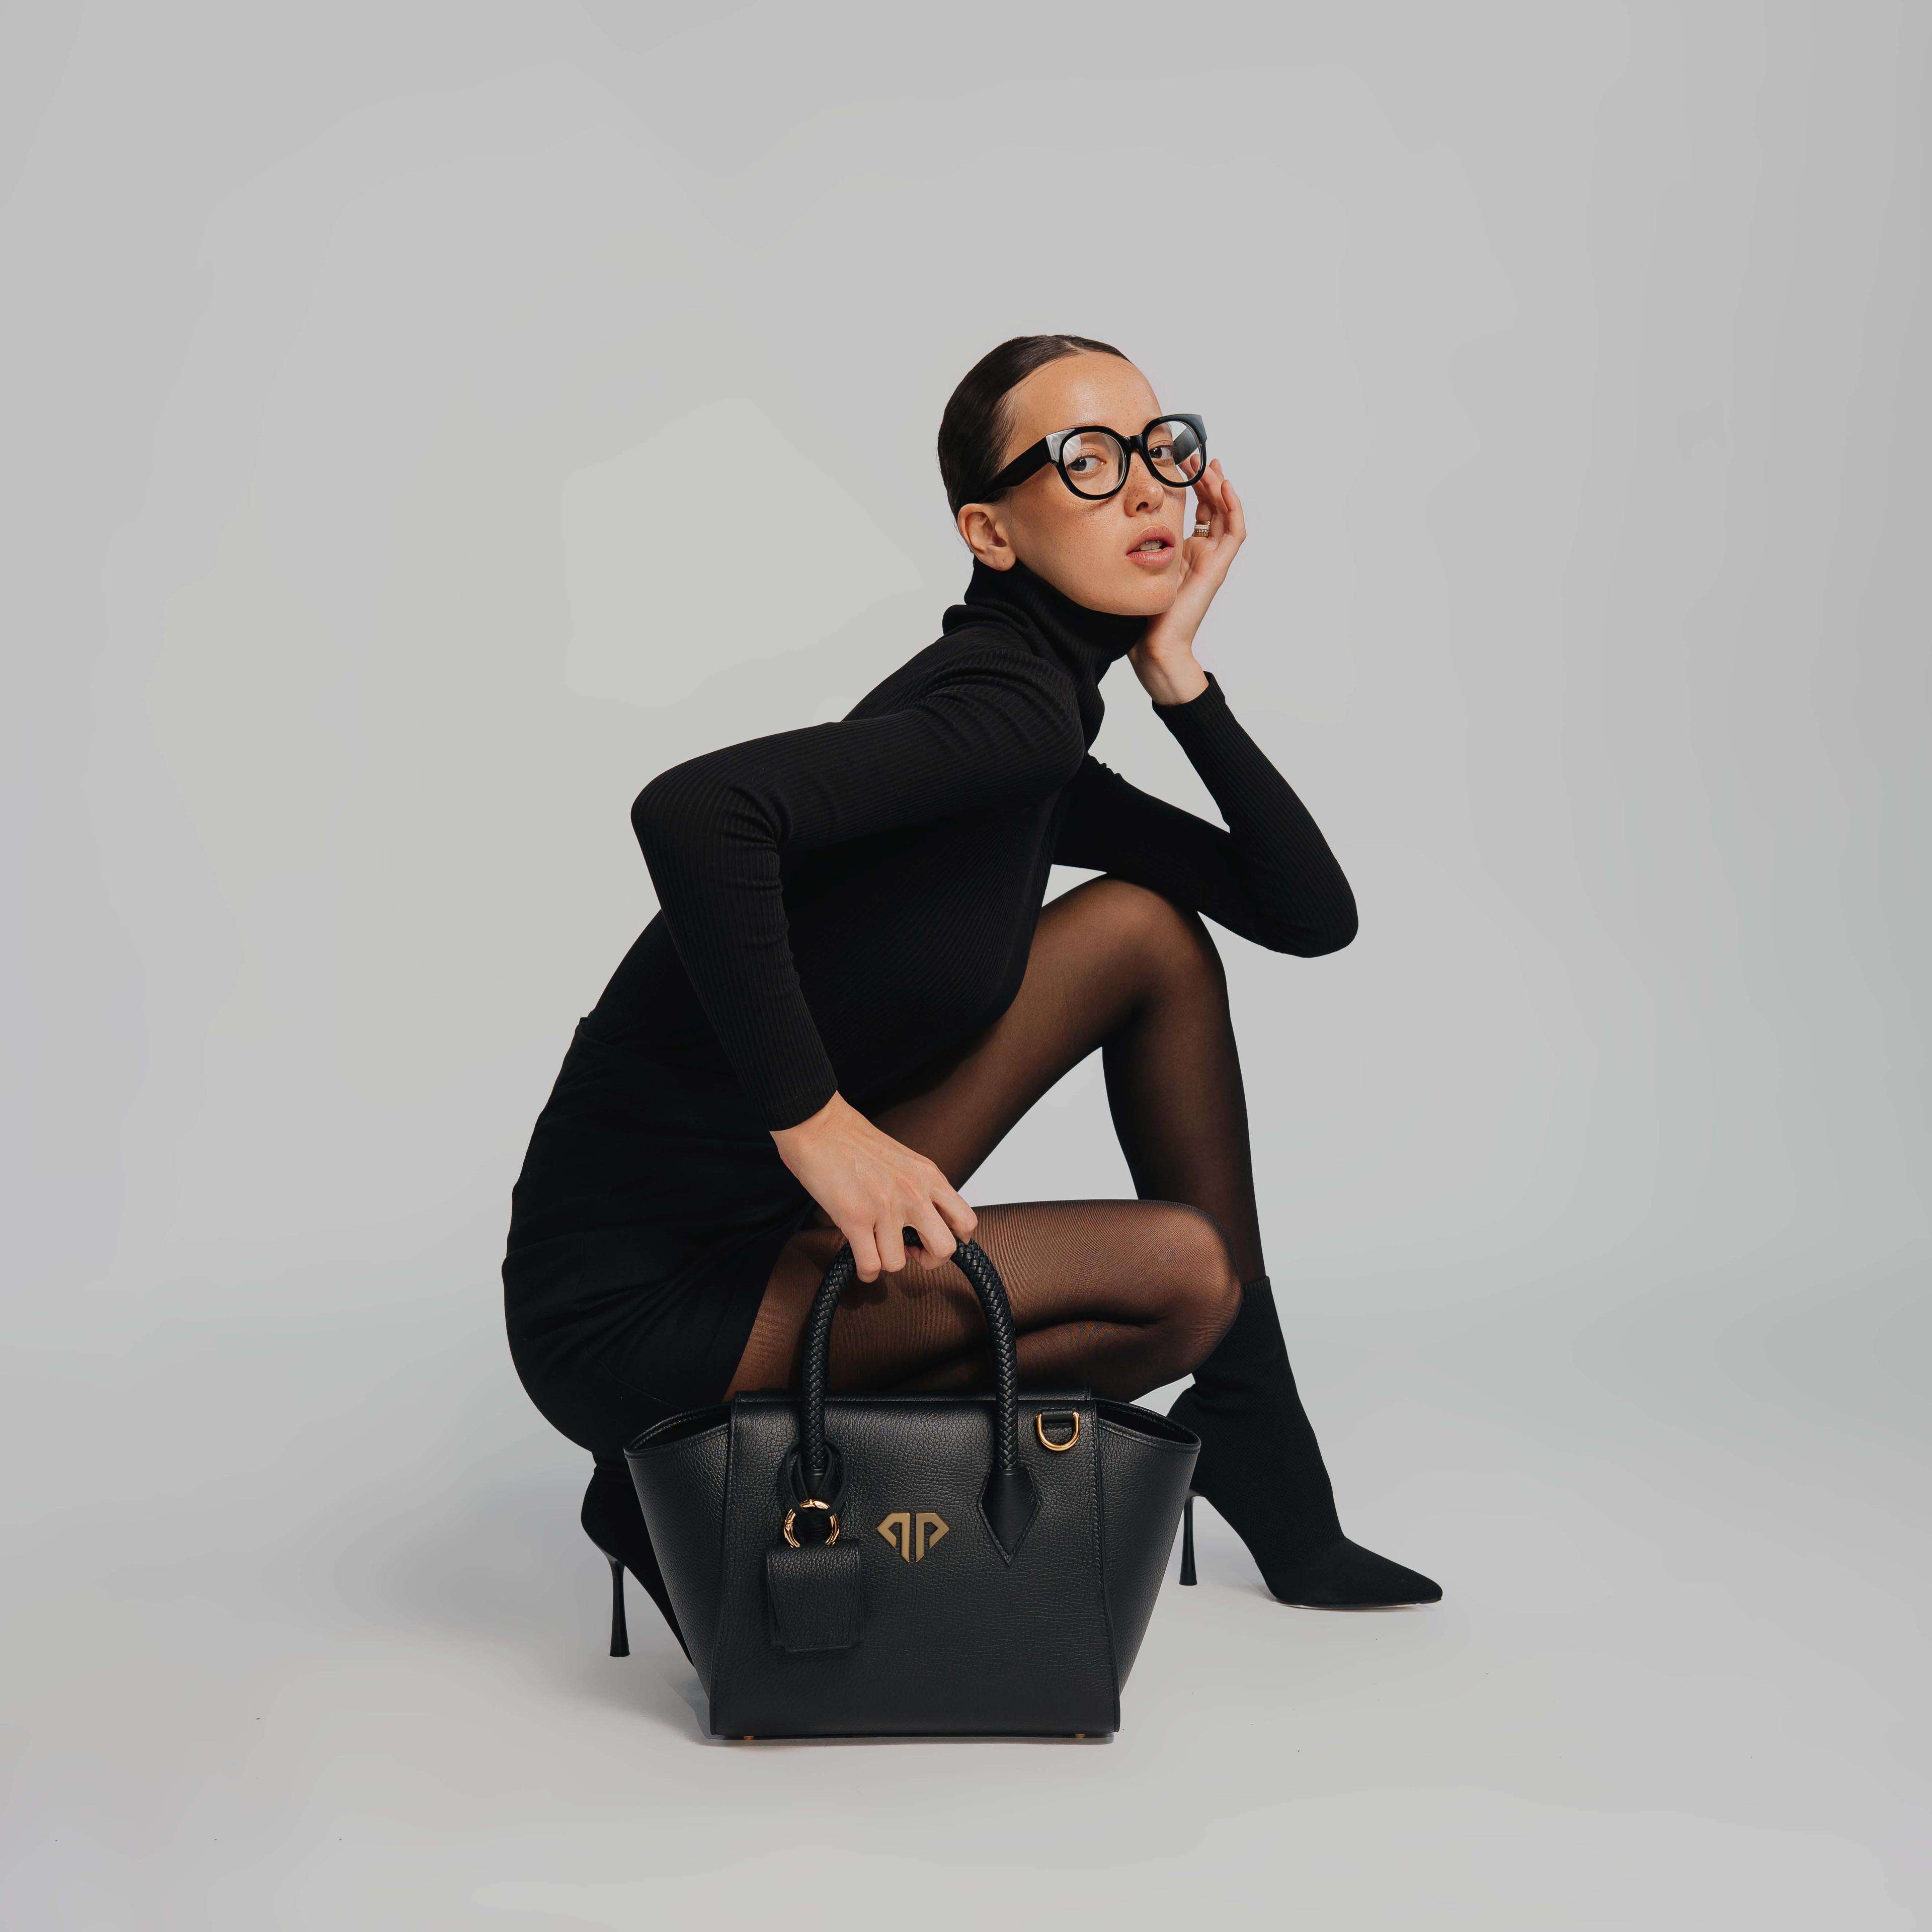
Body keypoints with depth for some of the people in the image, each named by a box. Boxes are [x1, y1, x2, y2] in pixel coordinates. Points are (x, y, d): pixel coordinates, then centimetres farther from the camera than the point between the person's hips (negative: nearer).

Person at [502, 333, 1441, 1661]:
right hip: (632, 1301, -9)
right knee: (1182, 1272, -15)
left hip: (774, 1215, 9)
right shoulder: (1014, 704, -19)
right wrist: (815, 1120, -29)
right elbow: (697, 813, -35)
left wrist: (1176, 671, 2)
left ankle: (1262, 1468, 13)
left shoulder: (1043, 772, 10)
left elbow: (1313, 913, 10)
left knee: (1150, 929, 5)